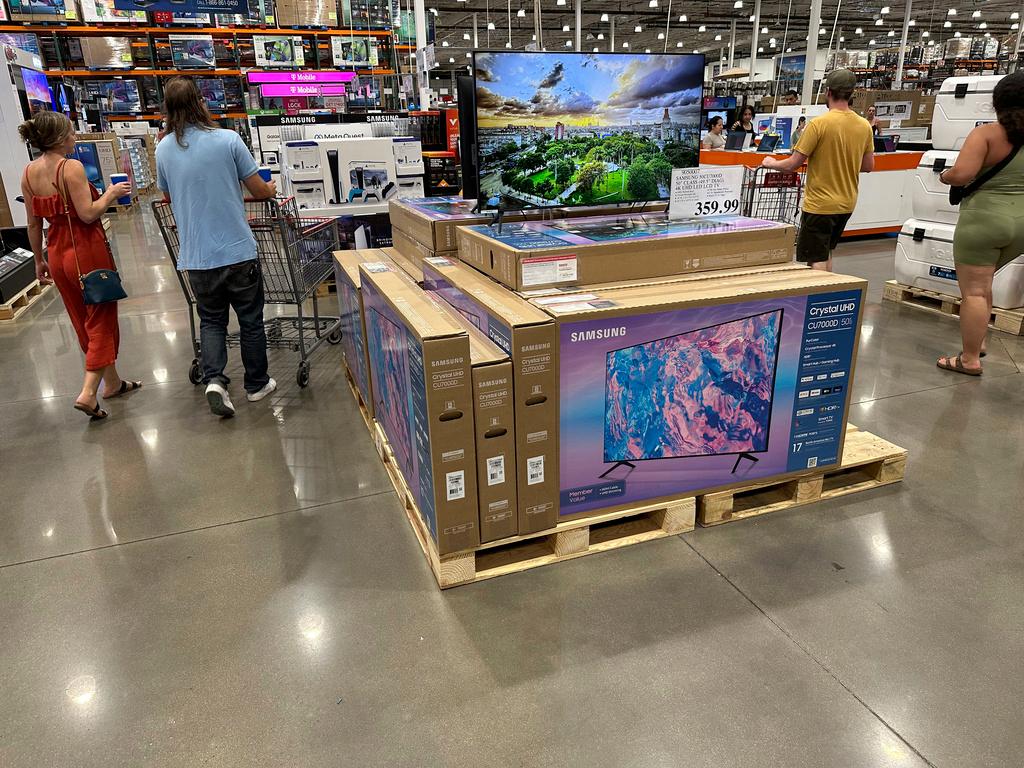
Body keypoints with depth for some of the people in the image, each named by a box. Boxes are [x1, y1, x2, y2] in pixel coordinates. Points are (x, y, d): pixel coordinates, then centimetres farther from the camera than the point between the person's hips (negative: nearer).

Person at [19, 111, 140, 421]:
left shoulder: (29, 173, 6)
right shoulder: (71, 167, -15)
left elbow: (34, 224, 9)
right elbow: (88, 214, -21)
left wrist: (39, 260, 17)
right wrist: (110, 193, -5)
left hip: (58, 253, 7)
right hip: (87, 250, -7)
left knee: (84, 321, 17)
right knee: (101, 319, 3)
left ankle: (112, 382, 30)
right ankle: (88, 392, -6)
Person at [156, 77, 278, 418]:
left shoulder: (164, 149, 3)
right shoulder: (228, 140, -8)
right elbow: (260, 191, -3)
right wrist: (272, 189, 20)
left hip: (196, 256, 3)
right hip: (238, 251, -3)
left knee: (211, 319, 18)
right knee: (250, 320, 12)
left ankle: (214, 379, 0)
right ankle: (256, 384, 24)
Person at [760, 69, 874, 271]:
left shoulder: (818, 124, -17)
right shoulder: (864, 126, 1)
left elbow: (792, 164, -14)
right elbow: (868, 166, 9)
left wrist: (771, 163, 5)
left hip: (820, 204, -7)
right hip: (847, 204, 7)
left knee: (816, 261, -2)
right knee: (826, 253, 22)